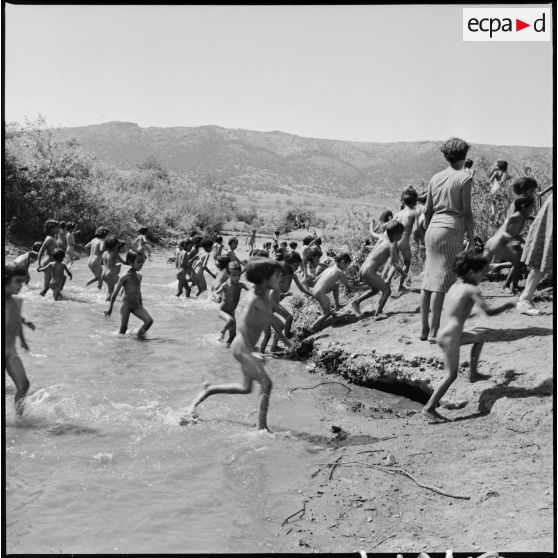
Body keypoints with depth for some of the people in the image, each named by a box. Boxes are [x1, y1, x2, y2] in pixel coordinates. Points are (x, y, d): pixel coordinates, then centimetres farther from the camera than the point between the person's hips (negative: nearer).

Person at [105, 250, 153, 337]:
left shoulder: (139, 276, 7)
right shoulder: (125, 277, -13)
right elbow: (115, 293, -8)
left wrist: (141, 305, 26)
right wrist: (110, 308, -6)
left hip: (136, 306, 5)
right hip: (126, 306, -5)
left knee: (149, 321, -11)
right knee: (123, 328, -2)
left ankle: (139, 336, 4)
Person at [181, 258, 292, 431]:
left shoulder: (265, 294, 6)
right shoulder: (255, 299, -22)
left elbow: (269, 315, 23)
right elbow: (242, 325, -30)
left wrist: (283, 337, 31)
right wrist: (251, 351, -37)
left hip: (246, 346, 10)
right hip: (242, 347, -10)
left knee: (246, 388, 20)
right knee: (266, 383, -15)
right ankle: (262, 426, -10)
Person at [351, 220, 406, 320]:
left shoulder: (384, 237, 7)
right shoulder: (392, 245, -13)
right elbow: (395, 264, -15)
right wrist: (403, 273, 0)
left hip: (363, 269, 9)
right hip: (369, 272, -9)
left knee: (375, 289, 29)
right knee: (386, 290, -3)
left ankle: (356, 302, 27)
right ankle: (378, 313, -6)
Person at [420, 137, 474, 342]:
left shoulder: (435, 178, 11)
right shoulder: (464, 178, -4)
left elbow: (427, 211, 13)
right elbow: (467, 212, -7)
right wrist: (471, 239, -1)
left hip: (433, 229, 6)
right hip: (451, 231, -6)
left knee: (428, 280, 9)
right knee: (442, 281, -6)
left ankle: (424, 329, 13)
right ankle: (434, 331, -5)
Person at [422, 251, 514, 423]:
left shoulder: (455, 286, 10)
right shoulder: (472, 290, -12)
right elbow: (489, 312, -18)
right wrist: (507, 306, -1)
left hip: (443, 333, 9)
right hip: (451, 337, -9)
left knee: (479, 337, 28)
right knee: (451, 376, 0)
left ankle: (473, 372, 33)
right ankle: (430, 407, 2)